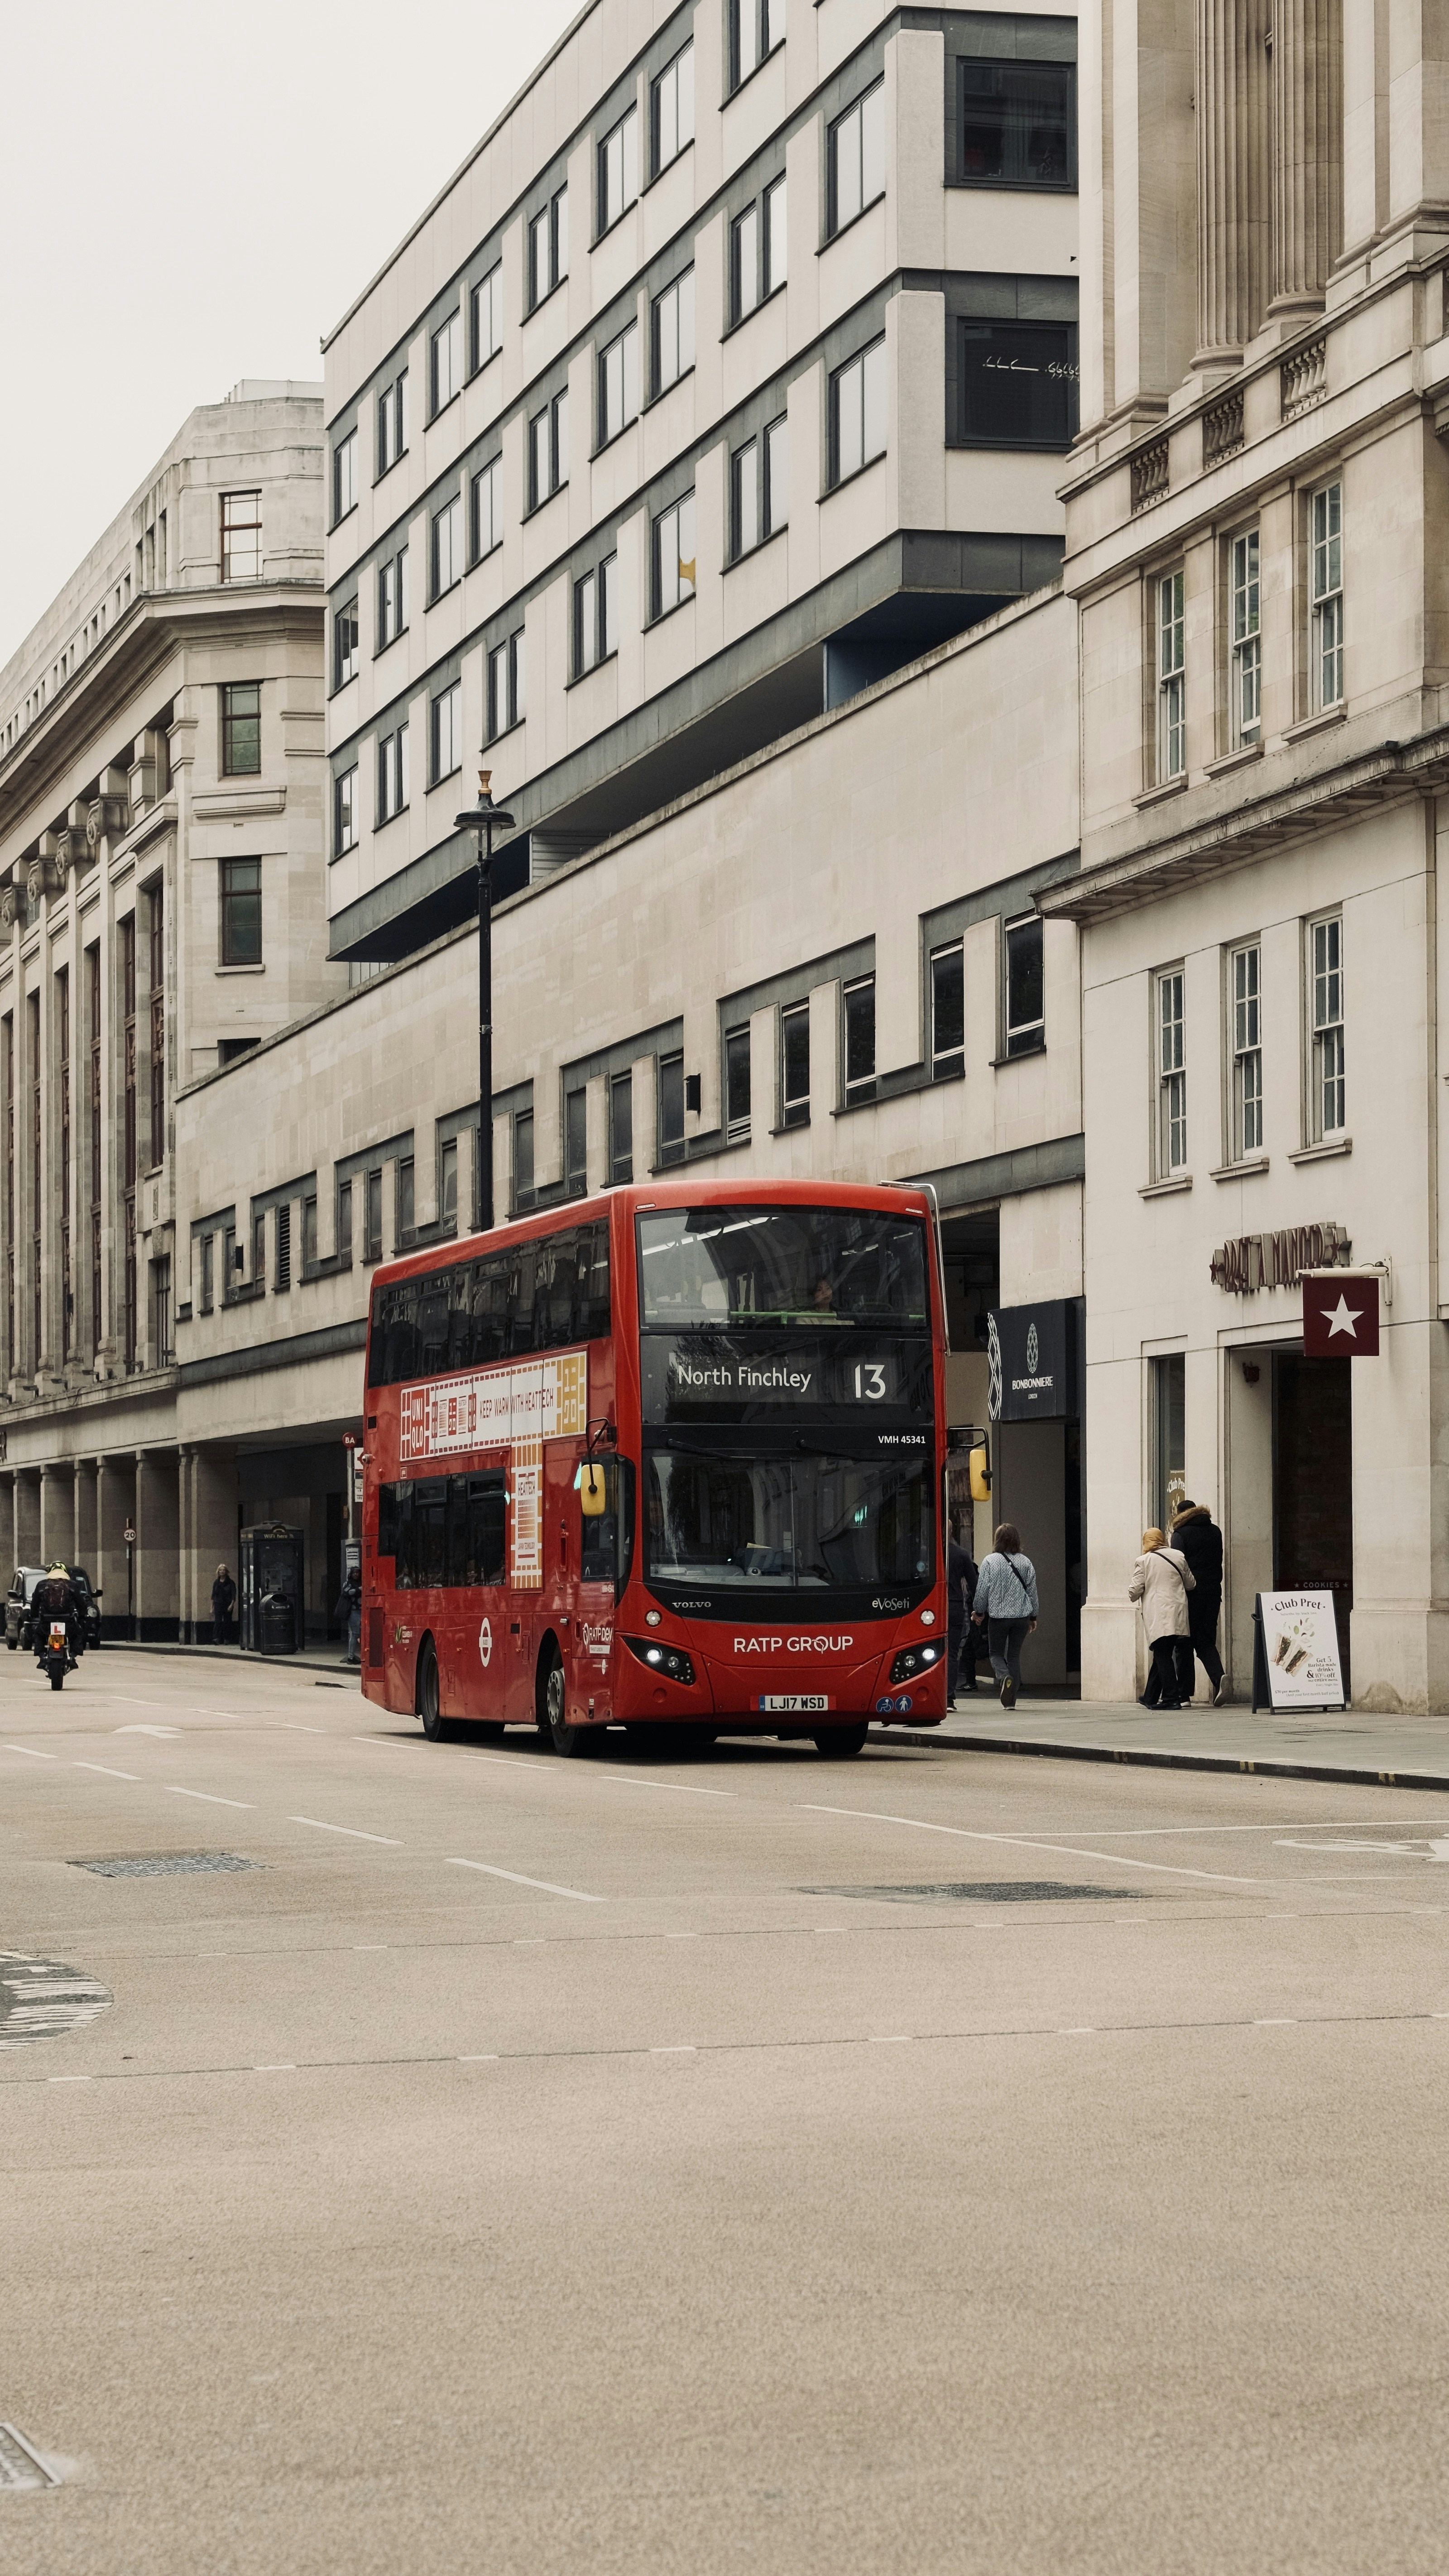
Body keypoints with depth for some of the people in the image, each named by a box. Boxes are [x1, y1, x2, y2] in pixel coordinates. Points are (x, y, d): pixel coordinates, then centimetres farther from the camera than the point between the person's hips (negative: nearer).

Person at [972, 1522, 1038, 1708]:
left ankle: (1004, 1676, -20)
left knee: (996, 1653, 12)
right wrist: (1033, 1616, 18)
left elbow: (982, 1590, -6)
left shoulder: (990, 1561, -8)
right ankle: (1010, 1700, 7)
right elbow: (1032, 1591, 6)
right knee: (1015, 1656, 10)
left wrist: (979, 1612, 10)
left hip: (997, 1616, -2)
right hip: (1022, 1616, 2)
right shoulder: (1025, 1562, 0)